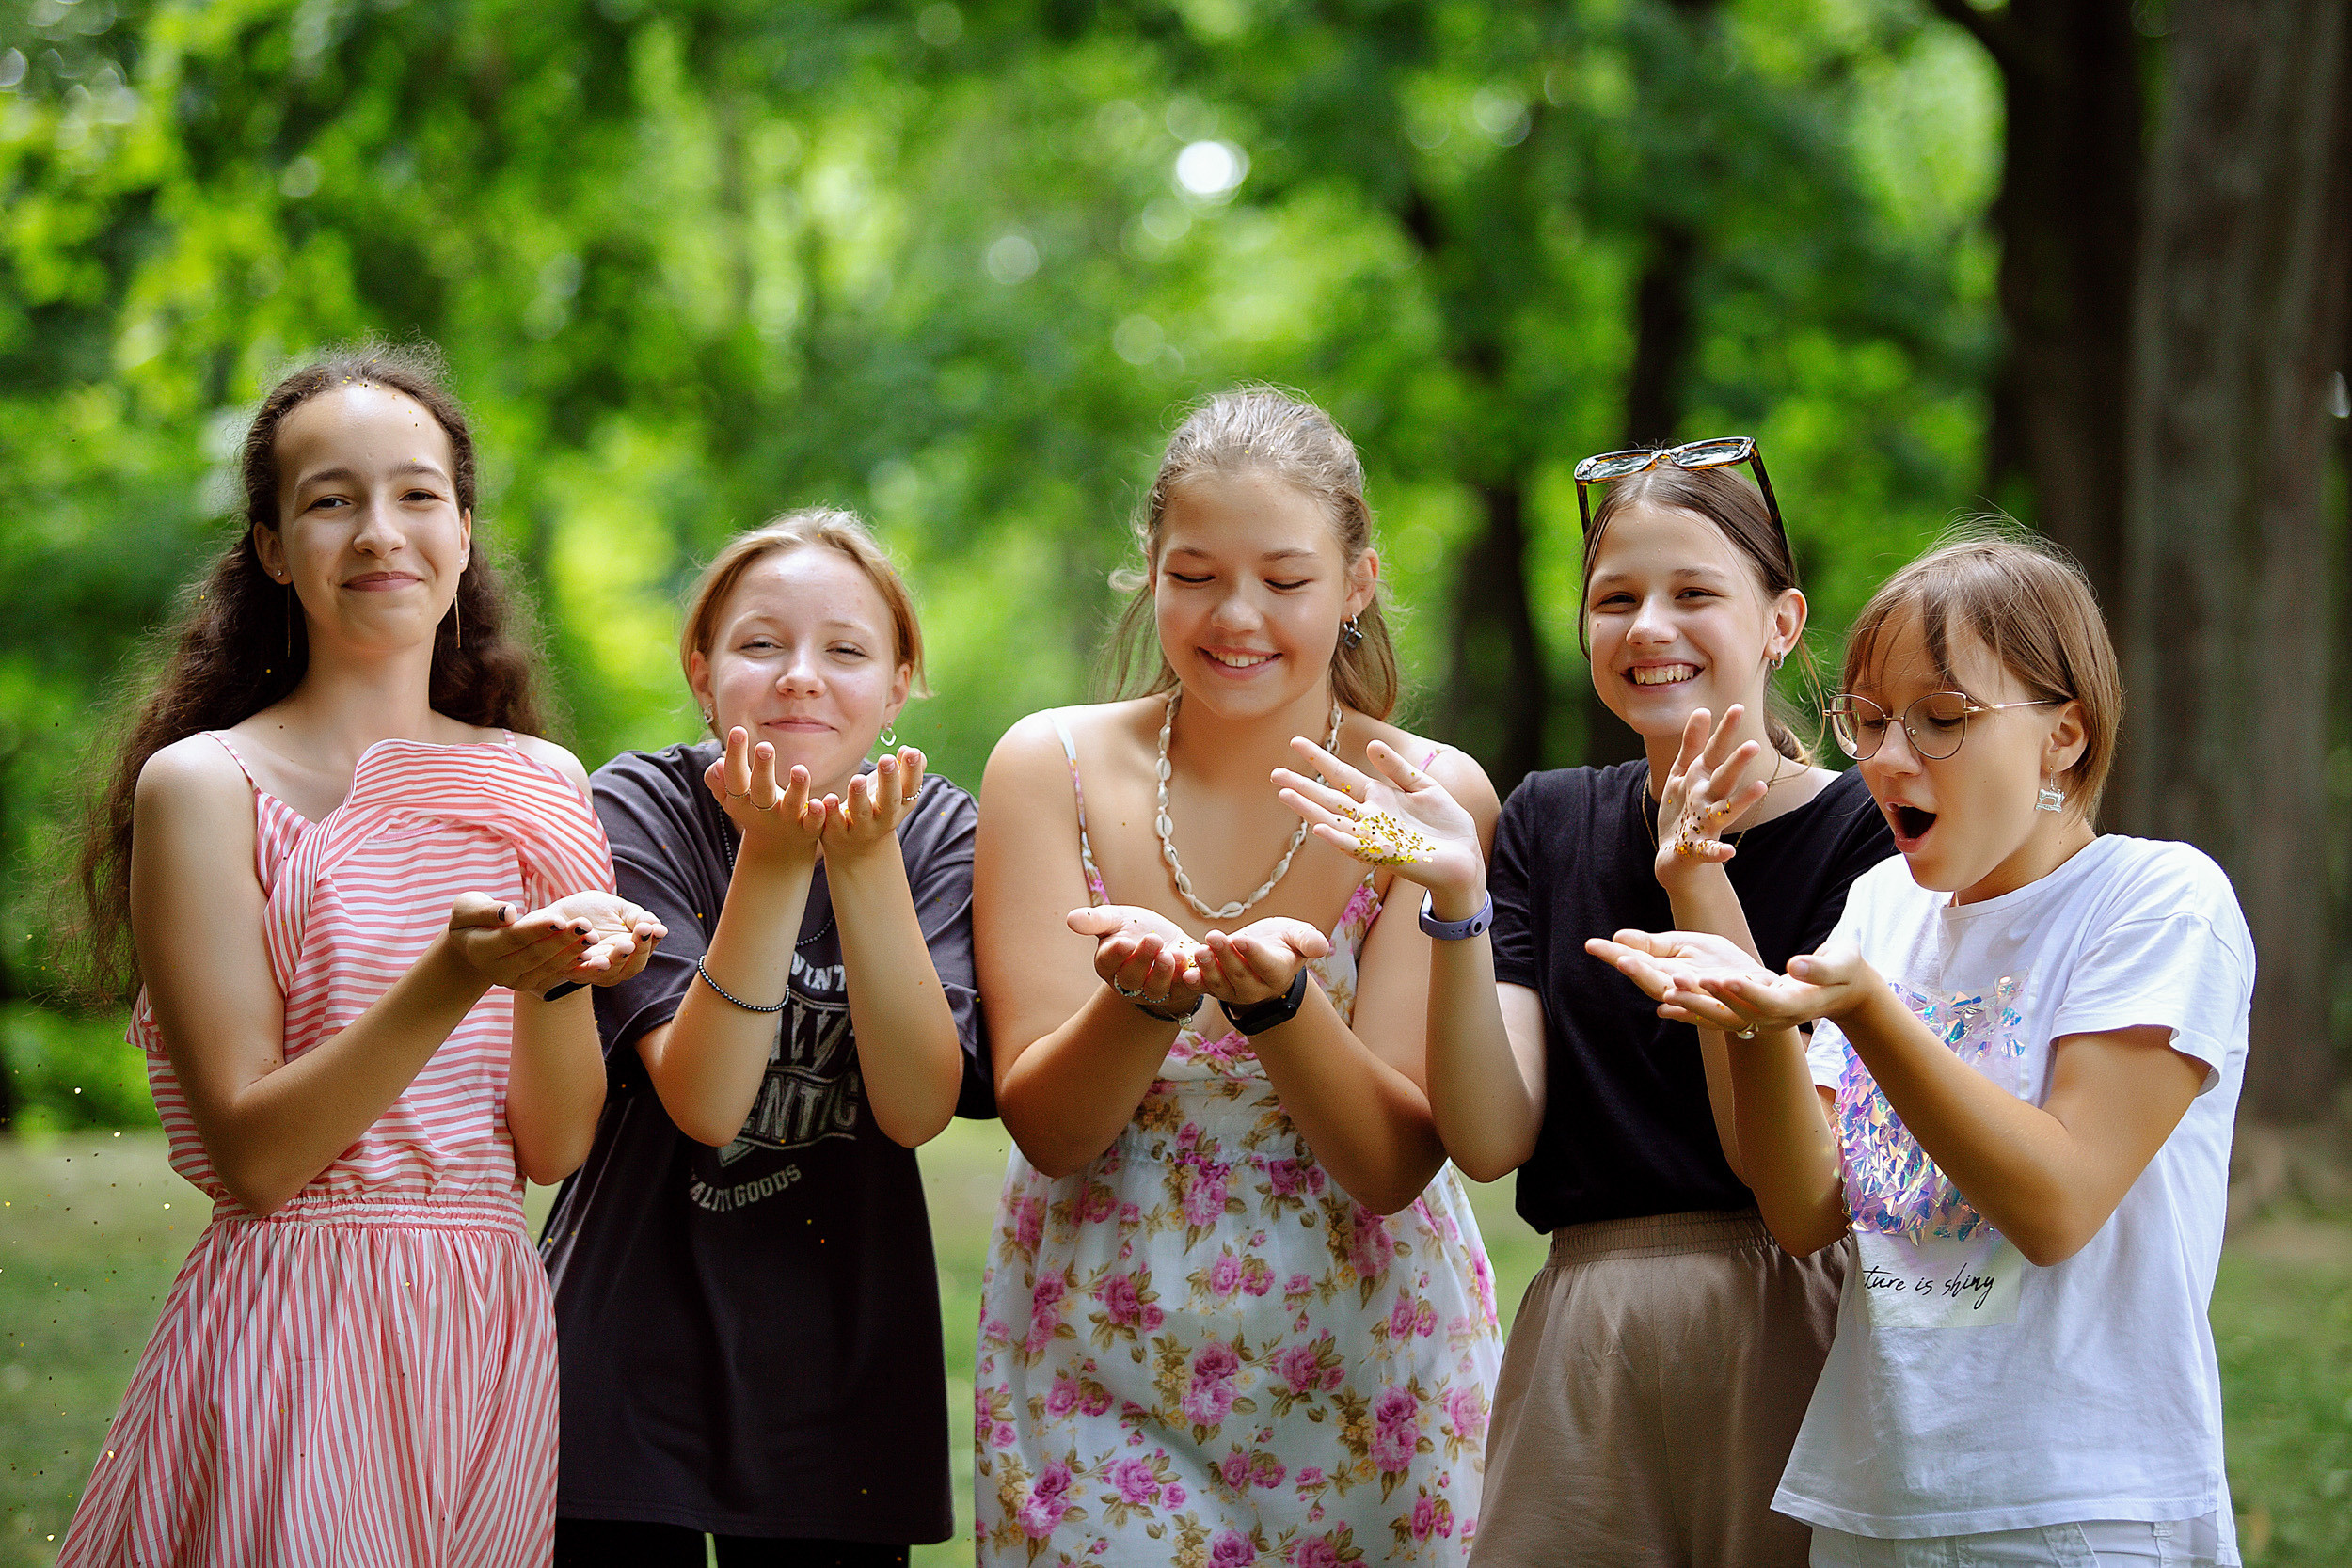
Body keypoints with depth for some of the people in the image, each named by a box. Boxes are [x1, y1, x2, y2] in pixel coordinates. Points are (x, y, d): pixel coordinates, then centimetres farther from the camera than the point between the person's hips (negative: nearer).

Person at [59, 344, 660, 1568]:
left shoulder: (541, 787, 9)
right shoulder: (203, 785, -5)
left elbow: (555, 1144, 4)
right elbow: (251, 1155, -12)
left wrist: (560, 967, -16)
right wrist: (456, 977, -24)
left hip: (492, 1329, 5)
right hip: (287, 1328, -4)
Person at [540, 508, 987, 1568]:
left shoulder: (939, 833, -3)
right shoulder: (640, 809, -9)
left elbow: (916, 1110, -16)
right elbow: (703, 1103, -20)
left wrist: (865, 860, -26)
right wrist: (772, 861, -30)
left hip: (840, 1354, 2)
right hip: (637, 1350, -2)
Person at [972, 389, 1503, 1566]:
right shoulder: (1052, 767, -3)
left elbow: (1394, 1166, -12)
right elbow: (1047, 1128, -8)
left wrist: (1274, 999, -28)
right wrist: (1146, 997, -26)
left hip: (1366, 1373, 0)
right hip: (1095, 1371, 0)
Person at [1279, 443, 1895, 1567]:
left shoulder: (1862, 830, -5)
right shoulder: (1547, 822, 8)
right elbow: (1491, 1139, -2)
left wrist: (1700, 890, -22)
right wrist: (1458, 903, -15)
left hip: (1790, 1339, -3)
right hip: (1586, 1350, 3)